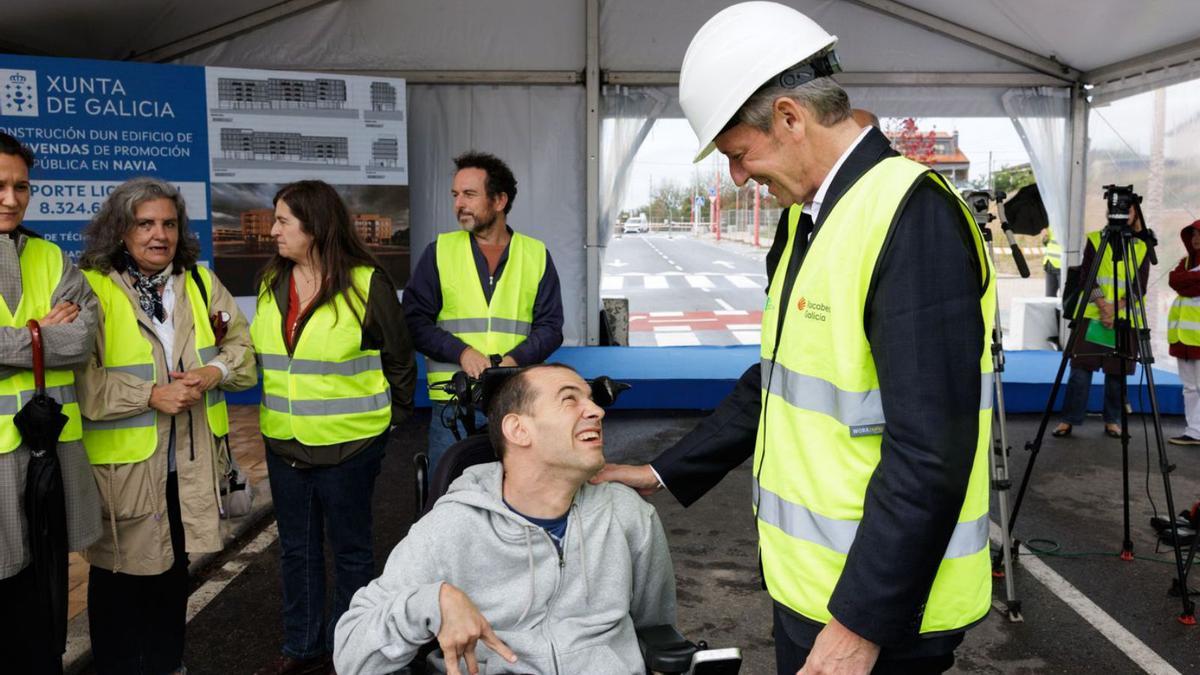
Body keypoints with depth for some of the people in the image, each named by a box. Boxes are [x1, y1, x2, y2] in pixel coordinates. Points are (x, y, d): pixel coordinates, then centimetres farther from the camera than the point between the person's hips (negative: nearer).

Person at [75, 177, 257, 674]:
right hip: (122, 462, -5)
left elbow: (241, 345, 9)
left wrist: (216, 371, -11)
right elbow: (79, 378, -17)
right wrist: (151, 395, -21)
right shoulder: (91, 287, -11)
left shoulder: (200, 282, 8)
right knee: (122, 574, 8)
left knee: (174, 567, 20)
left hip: (191, 460, 5)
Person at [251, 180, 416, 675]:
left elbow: (399, 360, -5)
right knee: (296, 548, 16)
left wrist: (391, 418, 2)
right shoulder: (272, 283, 4)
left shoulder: (366, 284, -13)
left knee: (349, 548, 9)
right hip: (284, 441, 6)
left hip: (348, 443, -6)